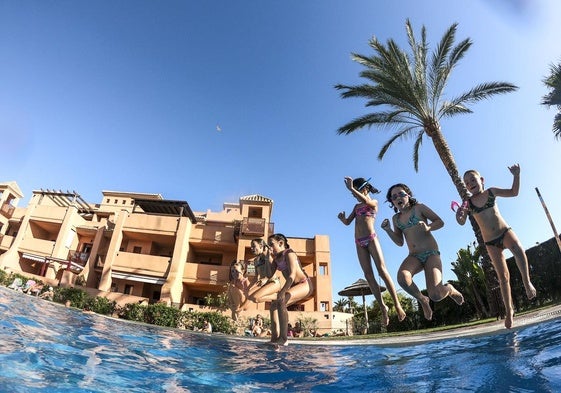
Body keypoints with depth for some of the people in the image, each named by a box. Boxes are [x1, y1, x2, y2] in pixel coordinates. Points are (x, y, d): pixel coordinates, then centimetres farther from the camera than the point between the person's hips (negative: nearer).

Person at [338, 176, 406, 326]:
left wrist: (351, 188, -19)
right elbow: (348, 222, 16)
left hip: (371, 239, -6)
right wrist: (342, 218, -6)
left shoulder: (373, 202, 5)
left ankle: (397, 304, -9)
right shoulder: (356, 206, 22)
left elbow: (365, 201, -20)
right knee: (368, 275, -2)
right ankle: (383, 307, 2)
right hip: (359, 242, 6)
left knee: (382, 271, -12)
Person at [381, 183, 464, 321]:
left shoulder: (419, 208, 3)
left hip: (431, 253, -3)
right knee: (402, 277, -33)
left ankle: (450, 289, 20)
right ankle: (422, 300, -1)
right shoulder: (396, 218, 14)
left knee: (435, 296, -20)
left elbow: (440, 222, 4)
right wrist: (388, 230, 0)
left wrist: (428, 227, -17)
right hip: (414, 257, 3)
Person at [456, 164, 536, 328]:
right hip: (490, 242, 0)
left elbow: (514, 192, 10)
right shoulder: (468, 203, -4)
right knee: (503, 276, 3)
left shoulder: (491, 191, 1)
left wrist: (516, 175, -4)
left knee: (518, 249, -37)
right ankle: (509, 311, 17)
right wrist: (459, 216, -36)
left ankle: (527, 281, -19)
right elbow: (462, 222, -13)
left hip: (505, 231, 0)